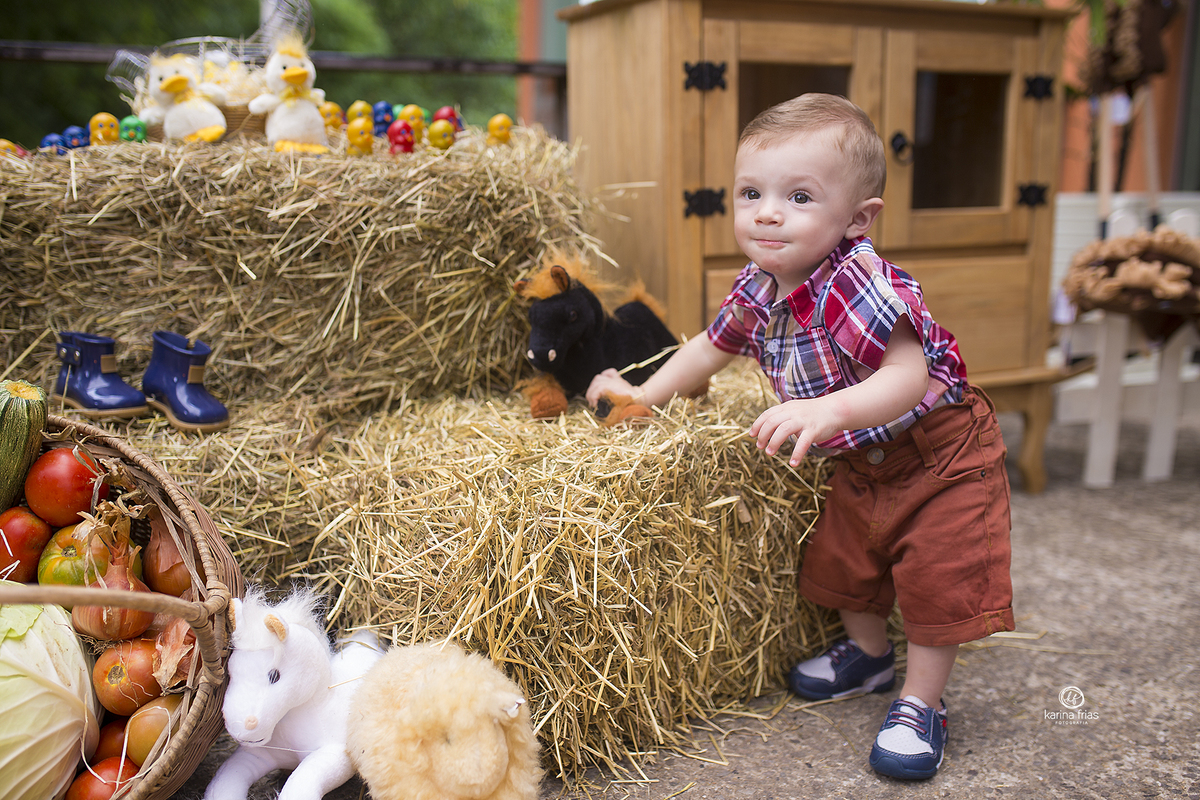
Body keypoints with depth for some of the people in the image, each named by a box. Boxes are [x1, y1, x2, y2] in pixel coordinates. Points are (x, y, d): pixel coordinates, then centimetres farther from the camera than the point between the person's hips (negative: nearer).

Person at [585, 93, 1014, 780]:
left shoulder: (860, 285, -35)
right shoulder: (759, 287, -9)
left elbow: (907, 376, -44)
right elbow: (711, 346, 9)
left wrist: (828, 412, -58)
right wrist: (644, 395, 11)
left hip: (943, 449, -8)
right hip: (866, 462, 8)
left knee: (937, 580, -6)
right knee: (842, 558, 20)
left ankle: (922, 704, 16)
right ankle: (868, 655, 46)